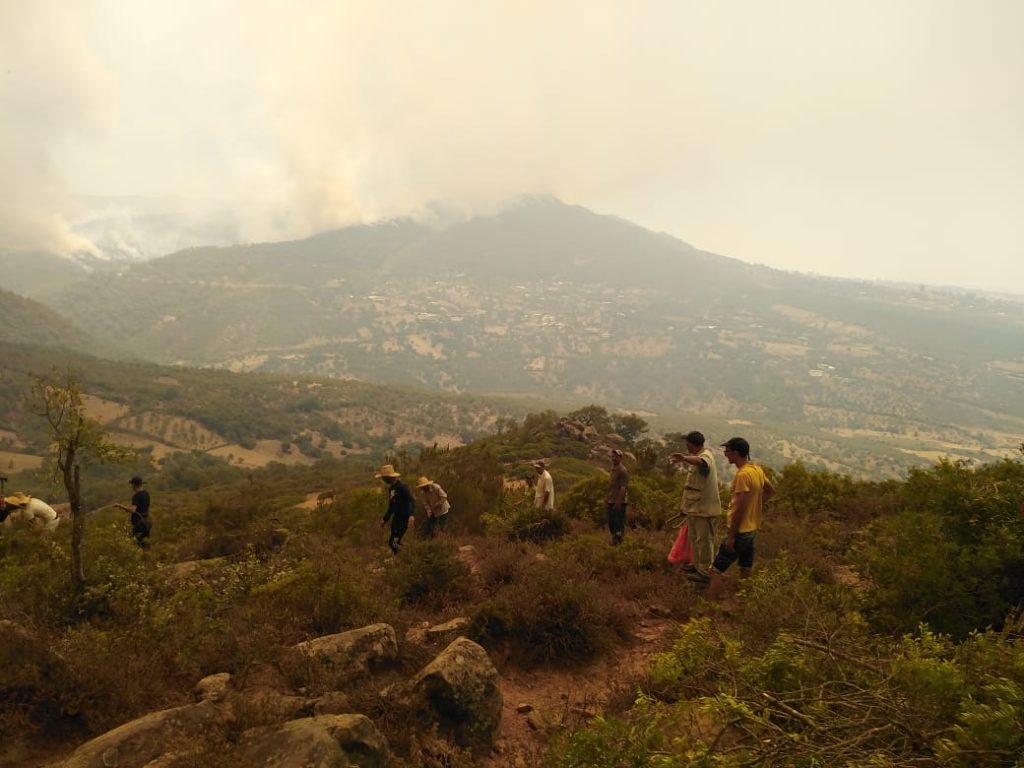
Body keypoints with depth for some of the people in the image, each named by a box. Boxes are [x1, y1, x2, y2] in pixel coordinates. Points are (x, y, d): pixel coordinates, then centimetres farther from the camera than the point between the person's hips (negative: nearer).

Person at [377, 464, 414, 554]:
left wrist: (411, 515, -46)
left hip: (403, 519, -9)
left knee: (393, 542, -11)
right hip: (396, 518, 9)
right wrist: (385, 519, 26)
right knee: (394, 542, 12)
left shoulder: (402, 487, -19)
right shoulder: (391, 488, 9)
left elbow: (412, 501, -29)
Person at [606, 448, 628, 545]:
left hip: (619, 503, -9)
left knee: (619, 523, -3)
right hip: (611, 502, 9)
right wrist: (606, 499, 19)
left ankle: (619, 541, 5)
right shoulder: (612, 470, 14)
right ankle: (614, 540, 25)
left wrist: (618, 502, -21)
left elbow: (623, 488, -18)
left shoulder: (622, 471, -13)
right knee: (611, 523, 14)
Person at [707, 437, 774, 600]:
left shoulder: (743, 474, -22)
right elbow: (771, 491, 23)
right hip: (752, 530, 9)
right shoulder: (757, 470, 6)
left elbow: (740, 508, -24)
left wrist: (730, 536, -19)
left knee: (714, 572, -7)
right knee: (745, 573, 18)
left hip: (740, 532, -9)